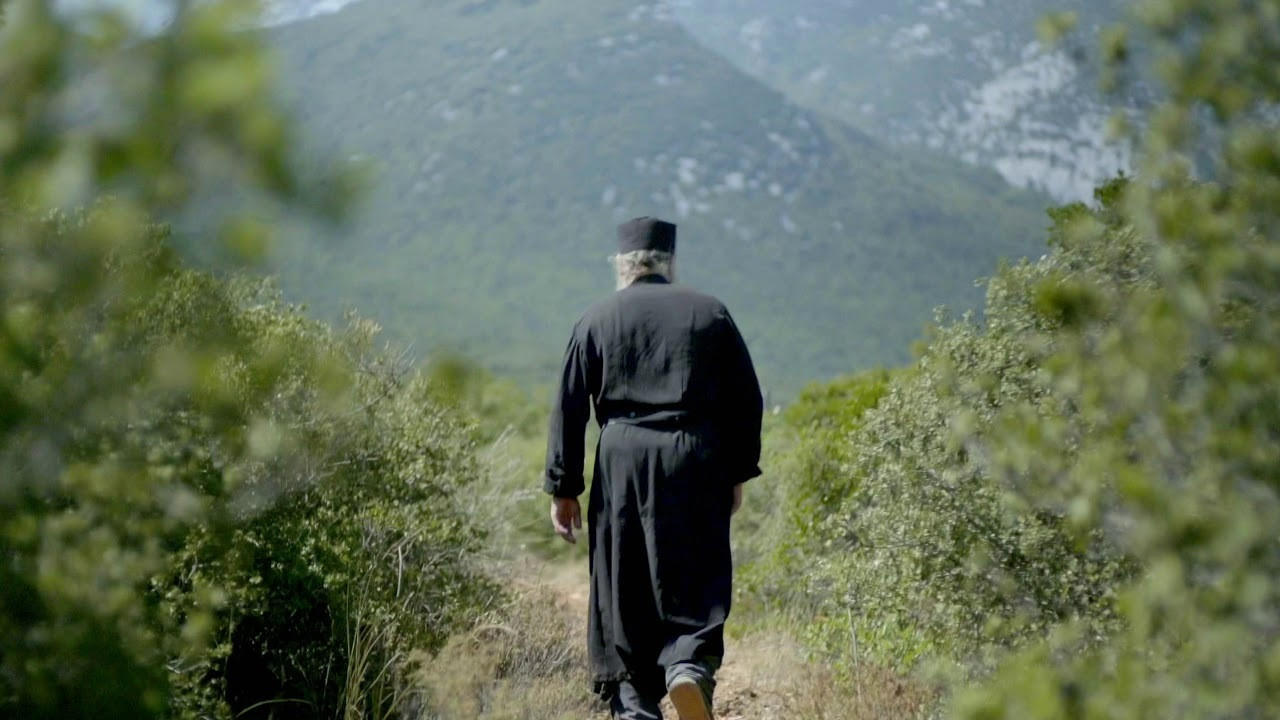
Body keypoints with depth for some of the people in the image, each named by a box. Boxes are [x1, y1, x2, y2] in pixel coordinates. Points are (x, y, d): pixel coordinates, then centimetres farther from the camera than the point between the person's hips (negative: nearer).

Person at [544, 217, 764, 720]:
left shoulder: (597, 320, 8)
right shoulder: (710, 313, 9)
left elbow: (569, 409, 4)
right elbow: (746, 400, 8)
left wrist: (563, 489, 7)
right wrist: (738, 473, 15)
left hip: (621, 460, 0)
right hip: (696, 463, 0)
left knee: (623, 589, 7)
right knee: (698, 582, 5)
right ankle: (690, 664, -20)